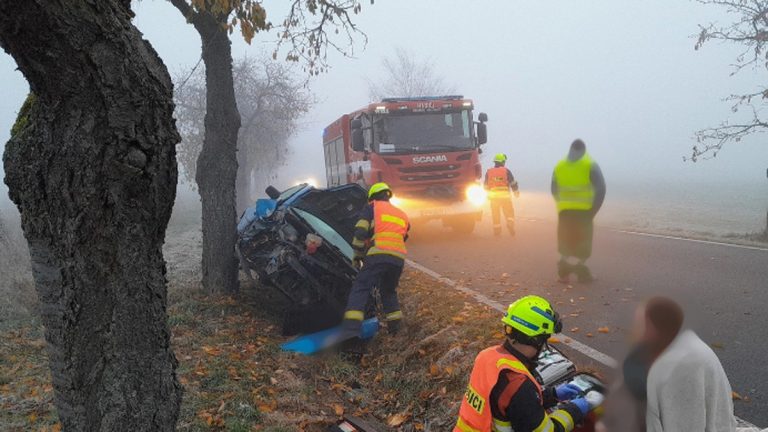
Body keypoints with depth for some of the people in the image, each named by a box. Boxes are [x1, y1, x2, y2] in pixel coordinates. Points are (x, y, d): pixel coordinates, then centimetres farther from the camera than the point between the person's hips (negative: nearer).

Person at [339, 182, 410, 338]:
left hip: (378, 255, -5)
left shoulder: (372, 207, 13)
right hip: (399, 259, 5)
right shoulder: (402, 215, 28)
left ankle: (351, 330, -20)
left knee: (360, 289, -5)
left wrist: (358, 255, 13)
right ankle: (395, 326, 23)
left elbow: (360, 232, 3)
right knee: (389, 291, 26)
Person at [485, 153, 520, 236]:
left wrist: (488, 194, 27)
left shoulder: (489, 172, 4)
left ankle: (497, 231, 11)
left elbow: (486, 185, 11)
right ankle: (510, 225, -12)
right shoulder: (506, 171, -4)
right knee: (509, 213, 8)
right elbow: (513, 183, 0)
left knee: (496, 214, 10)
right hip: (505, 195, -2)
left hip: (493, 195, 2)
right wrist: (516, 192, 16)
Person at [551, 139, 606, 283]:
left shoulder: (559, 166, 9)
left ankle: (564, 271, 6)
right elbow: (601, 188, -9)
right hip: (584, 210, -2)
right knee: (583, 240, 8)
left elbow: (554, 191, 10)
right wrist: (594, 209, -4)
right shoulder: (590, 165, -1)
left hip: (564, 210, 3)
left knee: (565, 239, 12)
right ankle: (581, 269, 7)